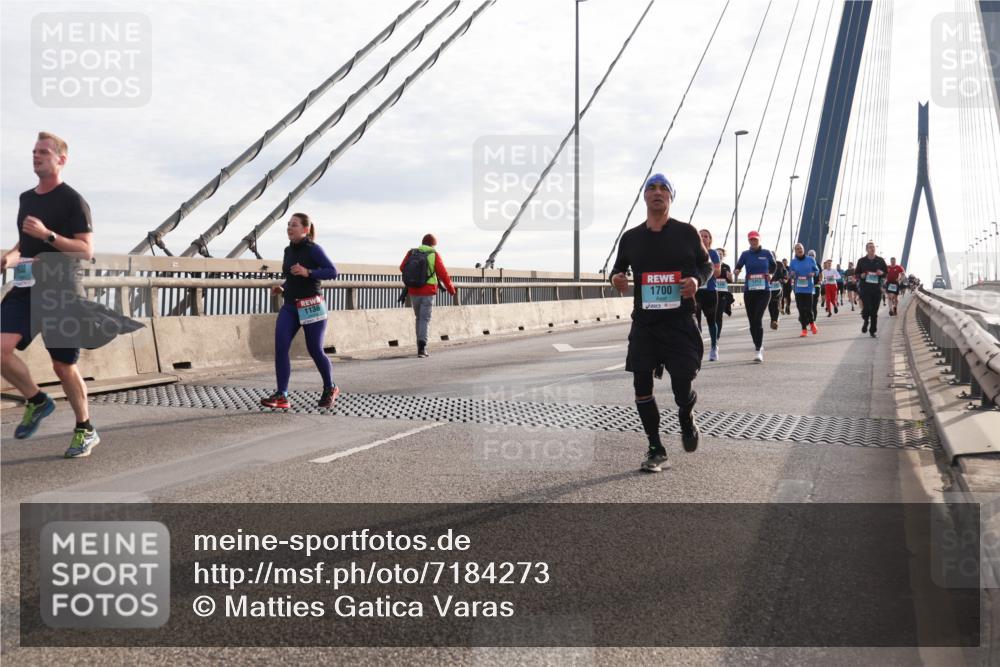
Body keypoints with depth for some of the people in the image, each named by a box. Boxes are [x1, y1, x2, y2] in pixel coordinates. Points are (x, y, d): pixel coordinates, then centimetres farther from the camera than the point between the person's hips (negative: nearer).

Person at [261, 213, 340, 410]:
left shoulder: (313, 249, -7)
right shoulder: (288, 250, 12)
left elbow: (332, 271, -13)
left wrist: (308, 272, -25)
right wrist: (281, 289, 6)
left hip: (311, 306, -6)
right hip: (290, 307, 6)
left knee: (315, 350, 2)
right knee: (280, 346, -13)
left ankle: (330, 389, 27)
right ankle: (281, 396, -14)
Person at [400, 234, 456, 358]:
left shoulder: (411, 252, 3)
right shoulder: (434, 255, -5)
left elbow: (402, 268, 16)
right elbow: (442, 274, -6)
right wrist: (451, 289, 7)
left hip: (413, 292, 4)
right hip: (427, 293, -3)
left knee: (419, 318, 20)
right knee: (425, 320, -2)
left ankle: (421, 347, 22)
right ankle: (421, 347, -19)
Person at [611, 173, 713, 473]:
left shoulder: (686, 232, 1)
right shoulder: (631, 237, 6)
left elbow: (706, 264, 10)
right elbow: (618, 268, 19)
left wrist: (697, 279, -12)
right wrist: (616, 278, -5)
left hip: (680, 323, -2)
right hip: (644, 323, 3)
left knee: (682, 387, -5)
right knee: (641, 386, 0)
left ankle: (686, 420, 33)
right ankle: (655, 449, 17)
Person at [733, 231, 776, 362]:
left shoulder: (767, 253, 3)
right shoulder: (745, 254, 4)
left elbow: (774, 265, 20)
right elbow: (738, 266, -2)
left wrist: (770, 274, 6)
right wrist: (737, 271, -23)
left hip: (764, 291, -2)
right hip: (749, 291, 2)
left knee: (757, 320, -16)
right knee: (752, 322, 9)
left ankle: (758, 351, -16)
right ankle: (759, 346, 29)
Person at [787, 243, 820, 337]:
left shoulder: (810, 260, 1)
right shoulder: (793, 262, 3)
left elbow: (817, 270, 11)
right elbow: (790, 275, 9)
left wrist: (813, 274, -10)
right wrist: (791, 275, -14)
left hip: (809, 288, -1)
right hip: (798, 289, 1)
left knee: (809, 308, -5)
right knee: (801, 309, -1)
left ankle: (812, 323, 26)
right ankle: (804, 329, 10)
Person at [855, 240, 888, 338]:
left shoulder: (880, 260, 7)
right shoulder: (861, 261, 4)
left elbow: (886, 272, 15)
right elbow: (856, 273, 10)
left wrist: (882, 273, -8)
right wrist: (861, 275, -11)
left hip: (877, 288, 2)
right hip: (865, 287, -2)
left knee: (874, 310, 4)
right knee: (866, 308, -13)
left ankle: (873, 330, 13)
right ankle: (866, 321, 20)